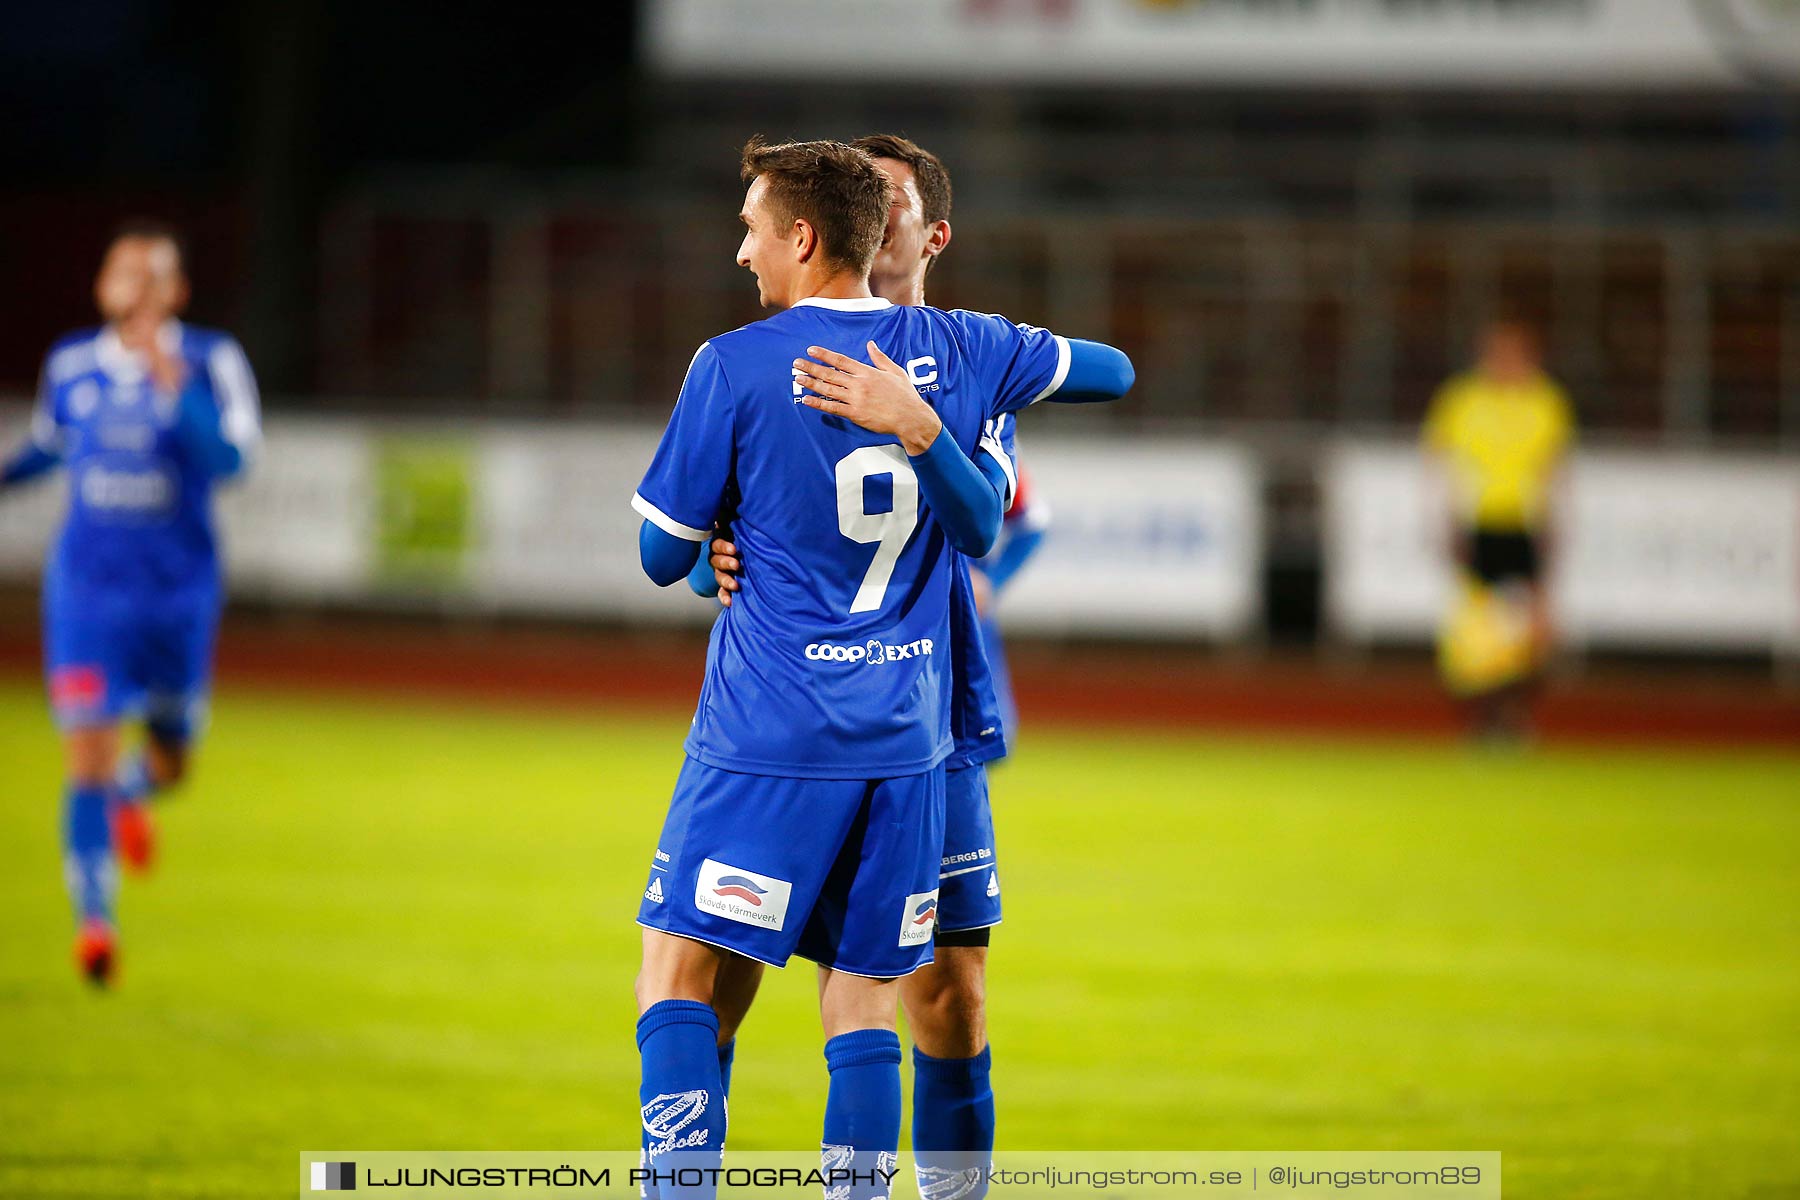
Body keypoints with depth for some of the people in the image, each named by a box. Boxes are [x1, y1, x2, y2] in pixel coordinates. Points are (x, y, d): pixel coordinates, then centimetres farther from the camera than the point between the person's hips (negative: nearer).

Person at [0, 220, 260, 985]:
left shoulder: (211, 362, -6)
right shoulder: (70, 365, 1)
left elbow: (231, 456, -21)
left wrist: (175, 389, -31)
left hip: (179, 589, 0)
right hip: (87, 587, 0)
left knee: (170, 761, 15)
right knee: (88, 756, -13)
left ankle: (129, 795, 52)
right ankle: (93, 921, -9)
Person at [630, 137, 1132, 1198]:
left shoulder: (735, 368, -7)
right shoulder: (957, 351, 5)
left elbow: (665, 557, 0)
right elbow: (1115, 371, 22)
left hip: (768, 740, -4)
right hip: (906, 739, 4)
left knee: (678, 978, 0)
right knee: (864, 1003, 7)